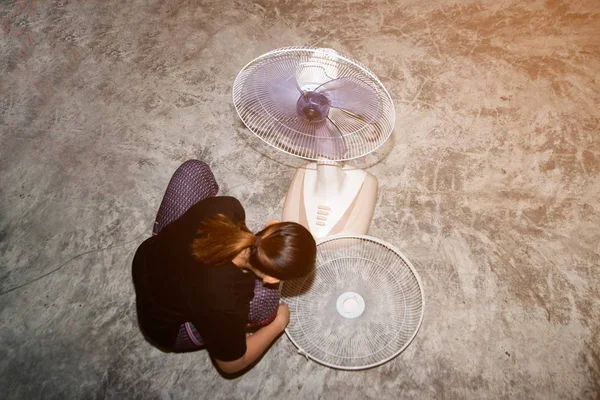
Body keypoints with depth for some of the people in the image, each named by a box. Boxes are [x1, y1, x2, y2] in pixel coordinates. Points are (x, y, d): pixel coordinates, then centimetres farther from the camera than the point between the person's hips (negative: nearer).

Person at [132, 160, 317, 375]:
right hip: (164, 326, -5)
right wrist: (278, 325, -6)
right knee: (264, 296, -26)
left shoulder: (225, 208, -30)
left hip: (145, 262, 5)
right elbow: (231, 364, -16)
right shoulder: (225, 302, -39)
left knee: (195, 168, 4)